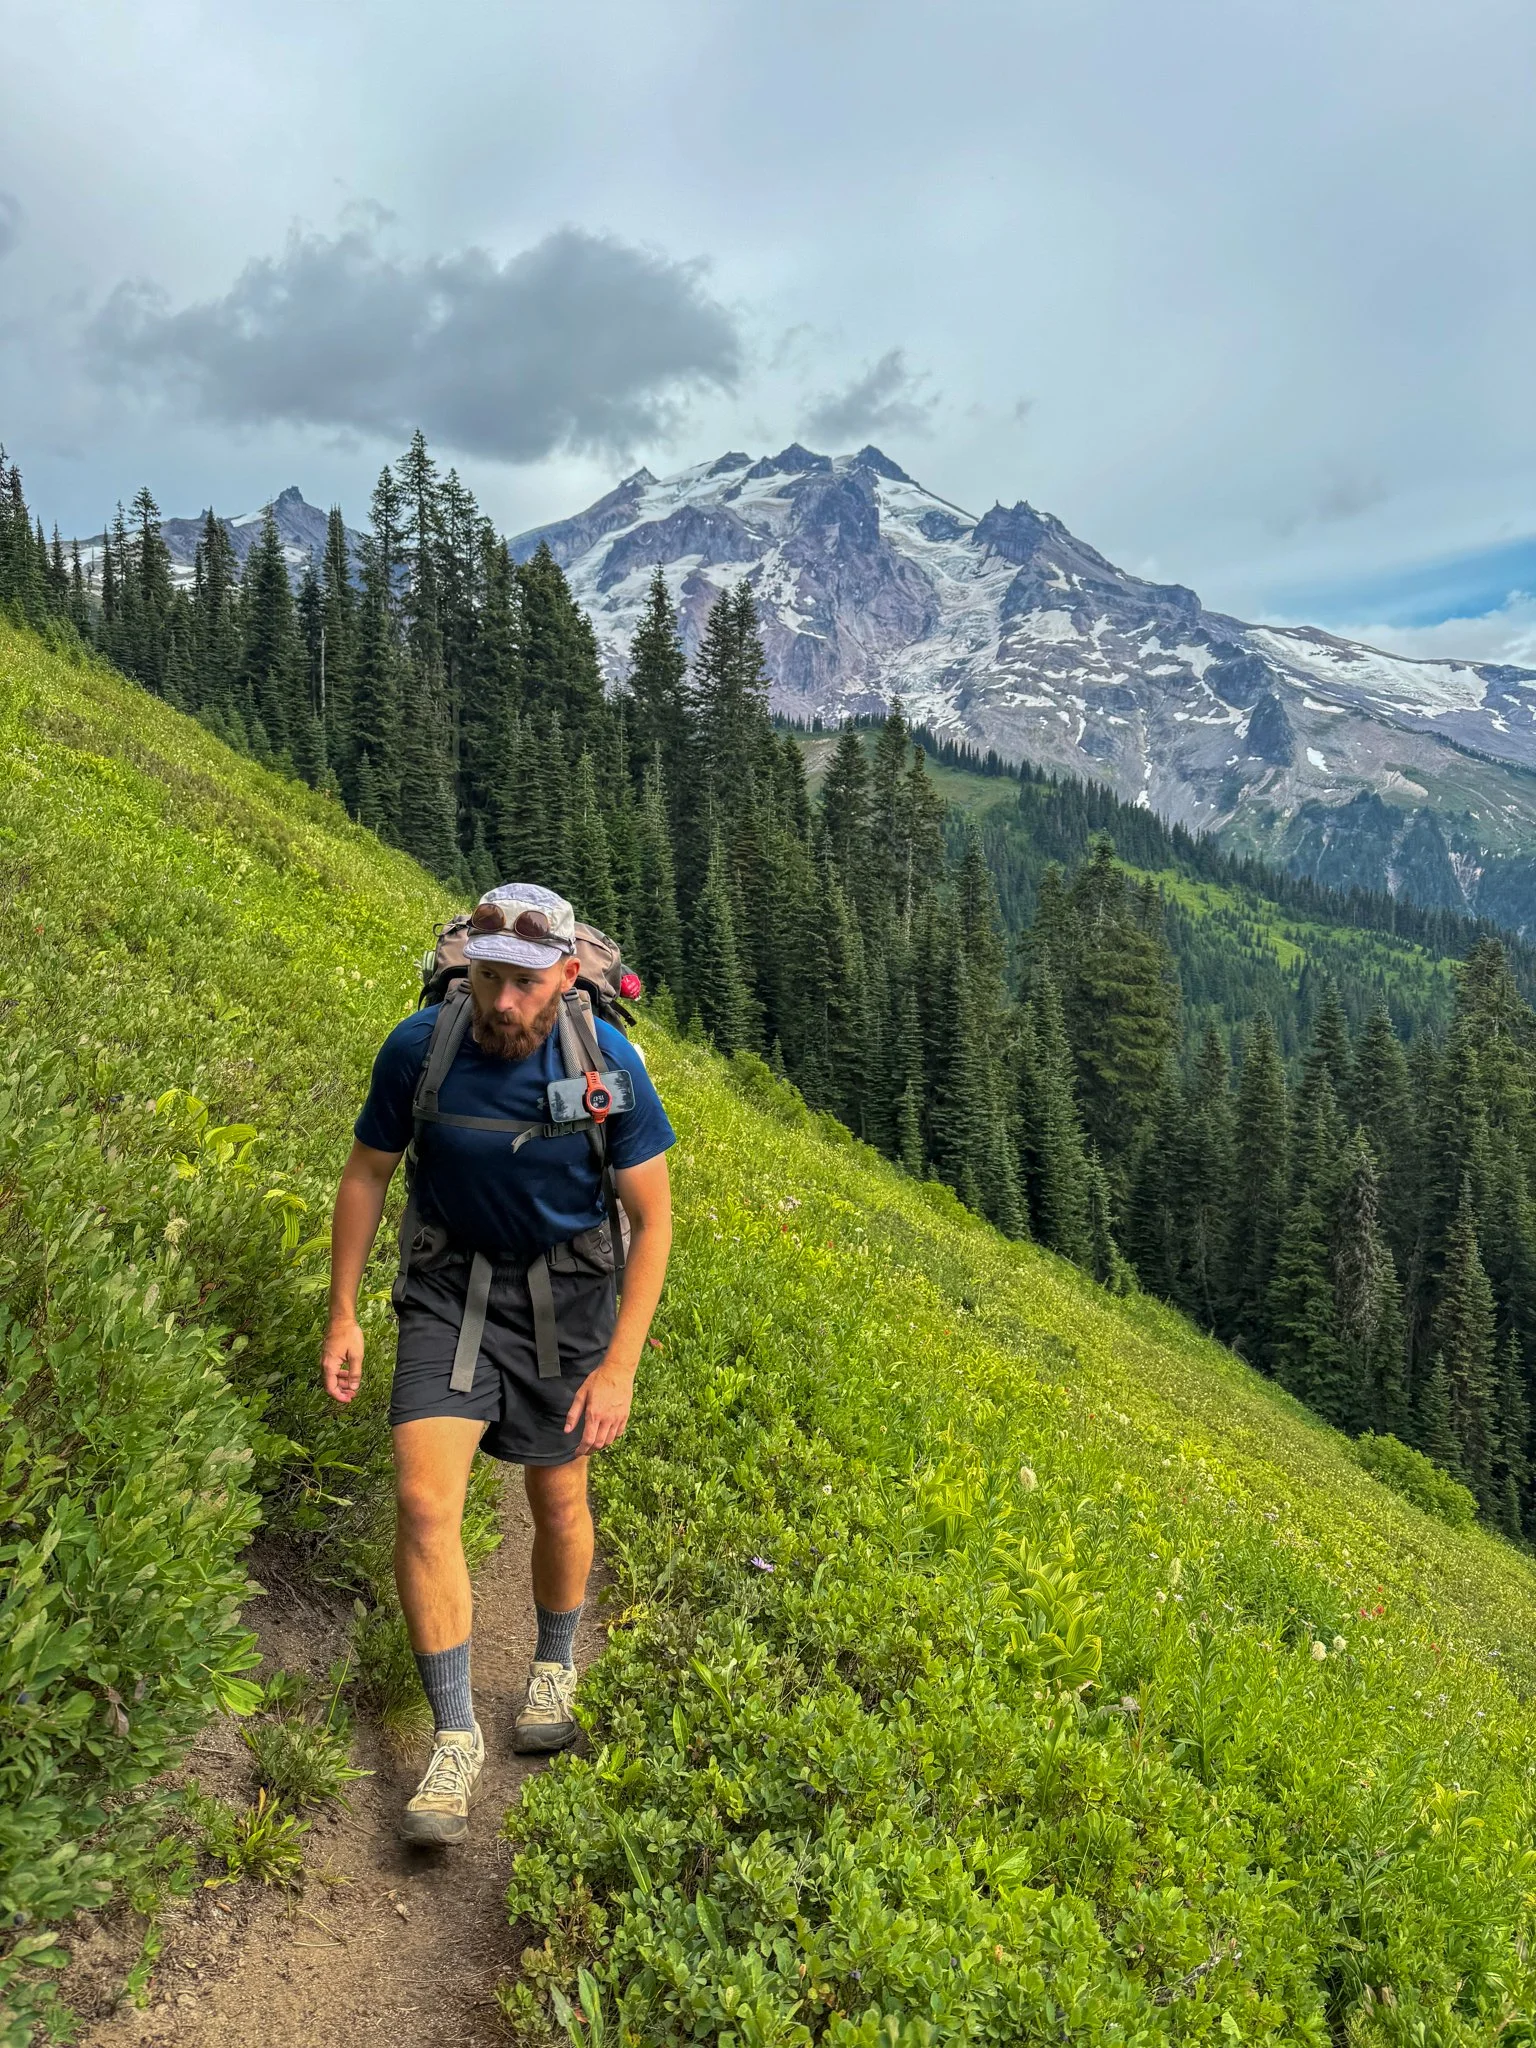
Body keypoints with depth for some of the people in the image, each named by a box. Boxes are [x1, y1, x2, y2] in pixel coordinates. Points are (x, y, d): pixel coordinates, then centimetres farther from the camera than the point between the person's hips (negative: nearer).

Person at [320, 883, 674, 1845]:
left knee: (559, 1502, 12)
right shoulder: (418, 1047, -18)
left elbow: (655, 1216, -12)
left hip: (566, 1290, 0)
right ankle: (456, 1737, 4)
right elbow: (367, 1171, 0)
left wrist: (620, 1366, -17)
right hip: (452, 1285, 1)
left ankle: (556, 1664, 43)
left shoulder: (607, 1061, -21)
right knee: (424, 1499, -14)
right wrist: (343, 1314, 0)